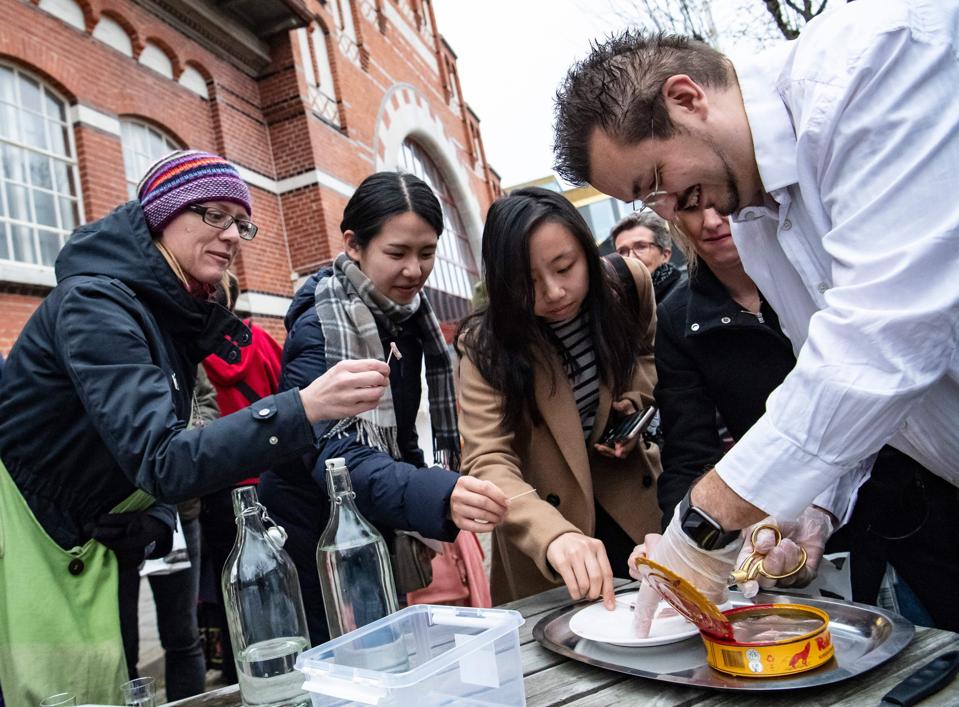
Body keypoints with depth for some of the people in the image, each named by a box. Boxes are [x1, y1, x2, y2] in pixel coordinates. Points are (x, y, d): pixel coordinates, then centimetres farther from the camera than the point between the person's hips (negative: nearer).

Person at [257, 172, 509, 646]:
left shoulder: (406, 309, -1)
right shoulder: (321, 326, -23)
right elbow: (335, 456, -37)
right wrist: (440, 497, -52)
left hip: (377, 526, 7)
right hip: (314, 534, -7)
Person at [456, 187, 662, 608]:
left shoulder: (628, 283, -14)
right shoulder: (486, 345, -23)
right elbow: (488, 463, -32)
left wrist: (634, 401, -12)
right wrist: (554, 536, -49)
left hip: (632, 498, 3)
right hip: (547, 513, -2)